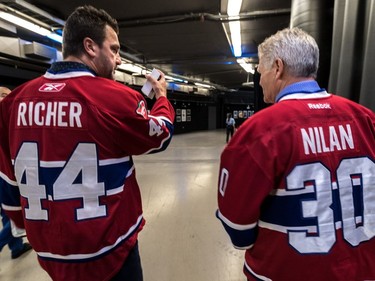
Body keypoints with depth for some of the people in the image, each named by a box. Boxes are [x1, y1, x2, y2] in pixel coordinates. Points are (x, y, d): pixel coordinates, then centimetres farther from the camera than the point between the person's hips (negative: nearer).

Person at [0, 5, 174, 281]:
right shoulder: (115, 97, -21)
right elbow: (160, 136, -2)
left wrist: (33, 226, 21)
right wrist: (162, 96, 15)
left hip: (48, 250, 6)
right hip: (107, 249, -5)